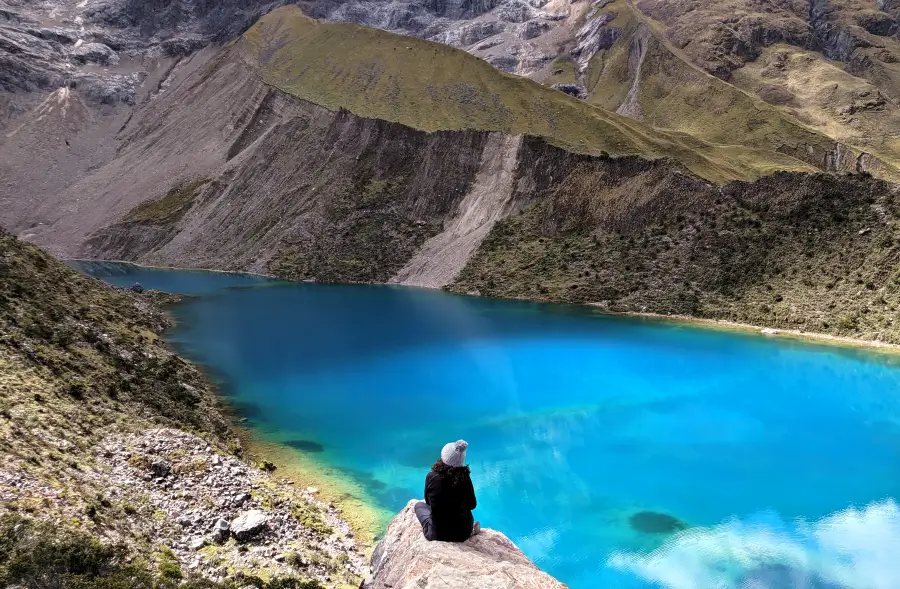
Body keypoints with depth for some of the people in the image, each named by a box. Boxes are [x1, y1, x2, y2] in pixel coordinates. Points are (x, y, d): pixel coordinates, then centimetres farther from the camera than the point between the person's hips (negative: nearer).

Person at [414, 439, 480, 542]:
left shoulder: (431, 476, -14)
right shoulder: (465, 477, -14)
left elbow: (428, 501, 4)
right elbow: (472, 505, -1)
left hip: (437, 534, -1)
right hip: (463, 534, 1)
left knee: (419, 505, 27)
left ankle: (429, 530, 6)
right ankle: (470, 529, 12)